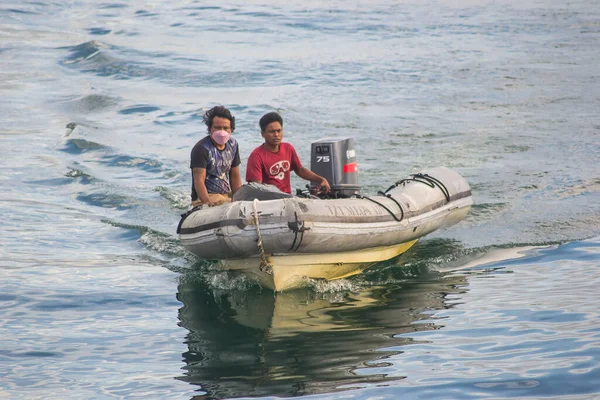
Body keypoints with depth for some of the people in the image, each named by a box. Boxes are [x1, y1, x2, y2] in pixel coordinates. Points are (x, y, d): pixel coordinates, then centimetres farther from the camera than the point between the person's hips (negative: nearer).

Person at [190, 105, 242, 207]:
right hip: (205, 197, -7)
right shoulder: (201, 148, -10)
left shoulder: (233, 144, 12)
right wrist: (208, 203, -29)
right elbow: (199, 181, -17)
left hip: (228, 195, 7)